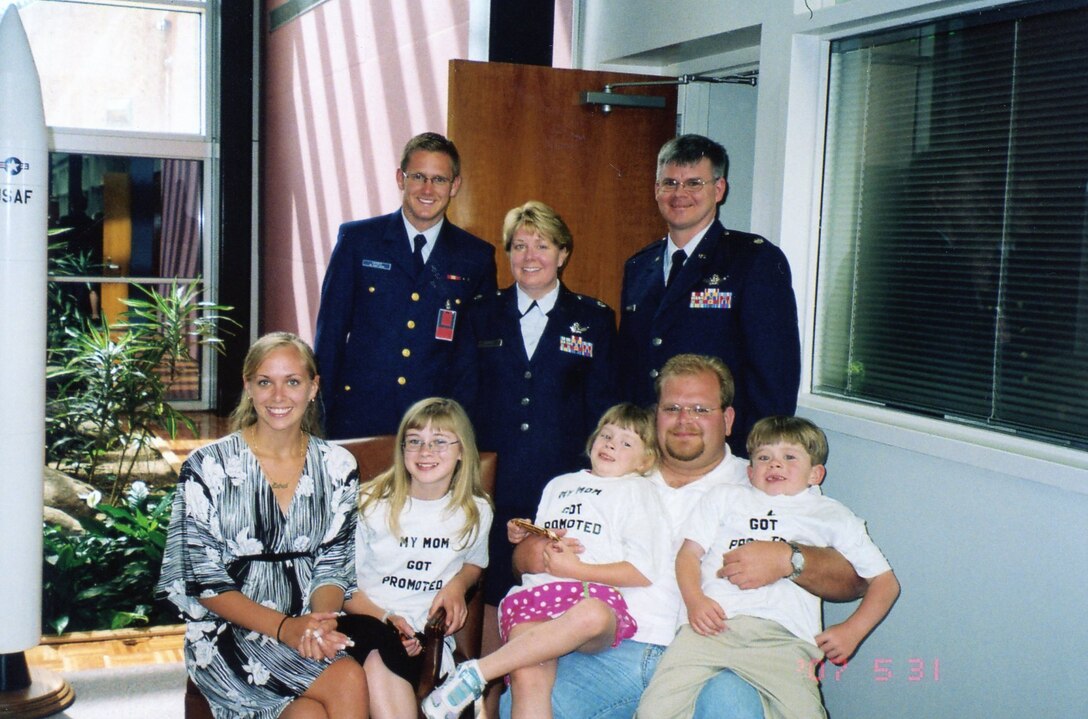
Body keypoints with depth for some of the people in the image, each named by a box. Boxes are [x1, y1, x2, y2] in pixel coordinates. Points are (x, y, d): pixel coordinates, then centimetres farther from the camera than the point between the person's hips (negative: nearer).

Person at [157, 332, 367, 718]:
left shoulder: (337, 466, 6)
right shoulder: (207, 466, -4)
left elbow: (333, 564, 8)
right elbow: (203, 577, -6)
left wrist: (321, 619, -15)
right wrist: (284, 626, -18)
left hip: (309, 625, 3)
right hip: (227, 634, -3)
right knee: (348, 680, -28)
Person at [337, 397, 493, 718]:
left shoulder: (476, 511, 8)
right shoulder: (372, 504, 1)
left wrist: (458, 584, 5)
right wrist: (384, 617, -14)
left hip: (427, 633, 0)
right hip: (366, 618, 0)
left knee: (381, 659, -37)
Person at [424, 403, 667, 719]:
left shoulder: (635, 490, 16)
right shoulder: (559, 484, 31)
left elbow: (643, 571, 3)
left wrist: (575, 569, -6)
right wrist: (522, 537, 15)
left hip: (597, 597, -3)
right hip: (535, 593, 3)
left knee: (593, 614, -41)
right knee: (527, 675, -29)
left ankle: (476, 672, -38)